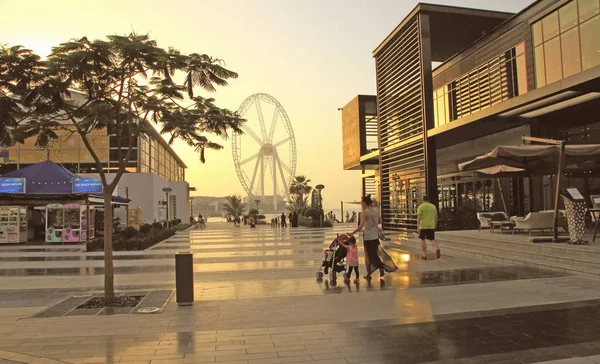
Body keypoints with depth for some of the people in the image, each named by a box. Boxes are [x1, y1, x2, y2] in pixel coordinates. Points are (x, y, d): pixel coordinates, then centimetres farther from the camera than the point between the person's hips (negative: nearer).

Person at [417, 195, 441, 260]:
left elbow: (419, 217, -14)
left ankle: (425, 255, 9)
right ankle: (437, 249, -21)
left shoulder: (420, 207, -6)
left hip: (423, 226, -3)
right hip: (431, 226, 3)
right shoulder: (433, 206, 6)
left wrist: (418, 227, -15)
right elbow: (436, 217, 8)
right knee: (432, 239, 9)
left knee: (422, 239, 10)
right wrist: (435, 226, 19)